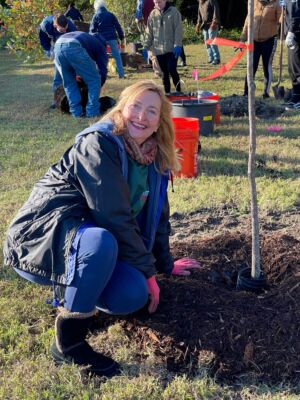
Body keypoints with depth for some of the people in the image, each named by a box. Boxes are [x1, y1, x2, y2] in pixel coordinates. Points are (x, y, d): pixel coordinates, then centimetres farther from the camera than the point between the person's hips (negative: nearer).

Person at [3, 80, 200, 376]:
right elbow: (114, 217, -23)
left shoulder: (153, 158, 6)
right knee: (102, 242, -39)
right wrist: (148, 270, -16)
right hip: (44, 234, -7)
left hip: (89, 234, 7)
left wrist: (165, 263, 23)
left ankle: (73, 289, 13)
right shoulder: (98, 144, -18)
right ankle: (68, 342, -19)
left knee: (133, 295, -19)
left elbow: (156, 214, 18)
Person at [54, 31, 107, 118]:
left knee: (68, 82, 22)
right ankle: (92, 112, 11)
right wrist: (99, 85, 37)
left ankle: (76, 112, 20)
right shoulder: (100, 46, 29)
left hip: (58, 45, 6)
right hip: (74, 47, -6)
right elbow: (103, 70, 22)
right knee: (94, 80, 10)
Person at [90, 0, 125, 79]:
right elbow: (118, 27, 4)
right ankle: (121, 74, -2)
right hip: (112, 38, 0)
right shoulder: (111, 15, 7)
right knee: (117, 56, 3)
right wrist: (122, 38, 9)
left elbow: (92, 30, 3)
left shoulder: (95, 16, 4)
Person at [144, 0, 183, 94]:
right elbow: (149, 32, 11)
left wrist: (178, 45, -17)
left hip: (172, 48, -4)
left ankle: (178, 91, 5)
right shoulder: (153, 14, 7)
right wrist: (146, 47, 5)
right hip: (158, 49, 4)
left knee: (172, 70, -10)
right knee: (164, 72, 10)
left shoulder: (174, 12, -4)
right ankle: (167, 93, 18)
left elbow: (178, 30, -9)